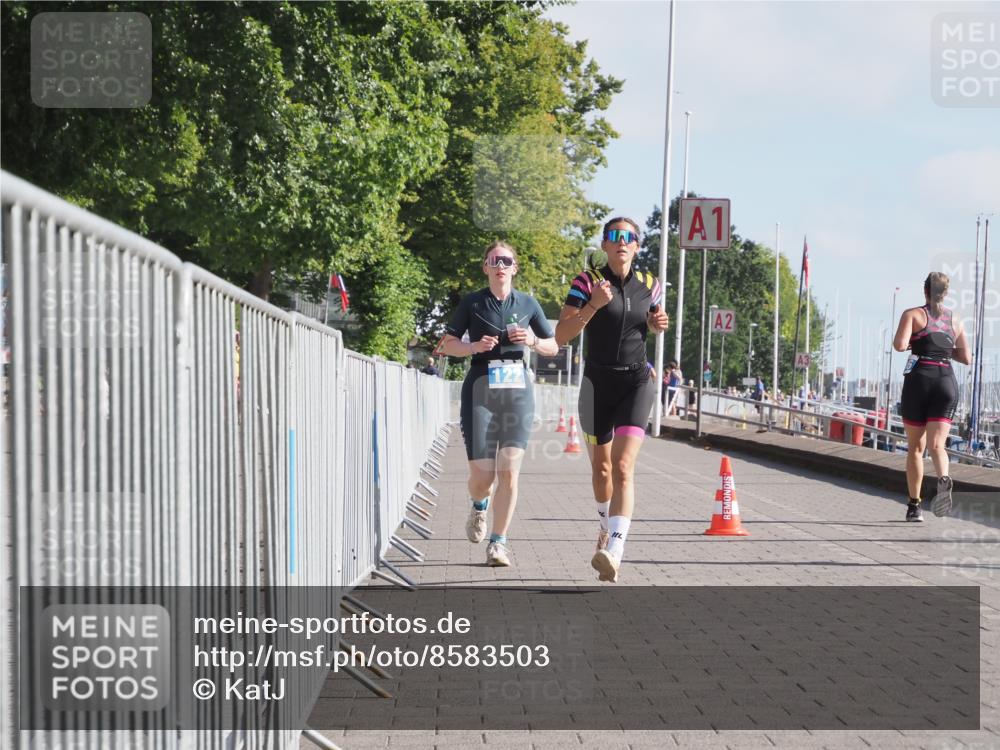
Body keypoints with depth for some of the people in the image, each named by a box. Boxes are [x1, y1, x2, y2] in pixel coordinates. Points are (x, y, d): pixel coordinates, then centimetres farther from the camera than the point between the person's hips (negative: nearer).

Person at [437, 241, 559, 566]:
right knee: (481, 474, -6)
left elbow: (553, 348, 16)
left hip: (517, 391, 1)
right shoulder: (472, 302, 6)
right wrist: (475, 346, -10)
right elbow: (446, 344, 8)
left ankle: (499, 542, -1)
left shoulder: (527, 303, 10)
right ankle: (479, 507, 31)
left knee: (509, 470, -10)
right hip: (480, 389, -1)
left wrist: (533, 341, -5)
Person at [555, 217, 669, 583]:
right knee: (601, 468, 13)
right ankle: (606, 527, 43)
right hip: (597, 382, 0)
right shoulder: (587, 282, -5)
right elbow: (561, 335, -12)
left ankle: (614, 552, -27)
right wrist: (593, 305, -25)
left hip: (636, 382, 0)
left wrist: (659, 323, 2)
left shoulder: (649, 285, 5)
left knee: (623, 467, -17)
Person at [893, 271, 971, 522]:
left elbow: (899, 345, -14)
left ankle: (914, 506, 13)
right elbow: (966, 358, 16)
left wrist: (913, 343, 8)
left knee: (915, 447, 11)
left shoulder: (913, 314, 1)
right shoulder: (955, 321, 13)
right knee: (936, 445, -5)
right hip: (947, 382, 2)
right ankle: (944, 479, -39)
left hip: (919, 380, -2)